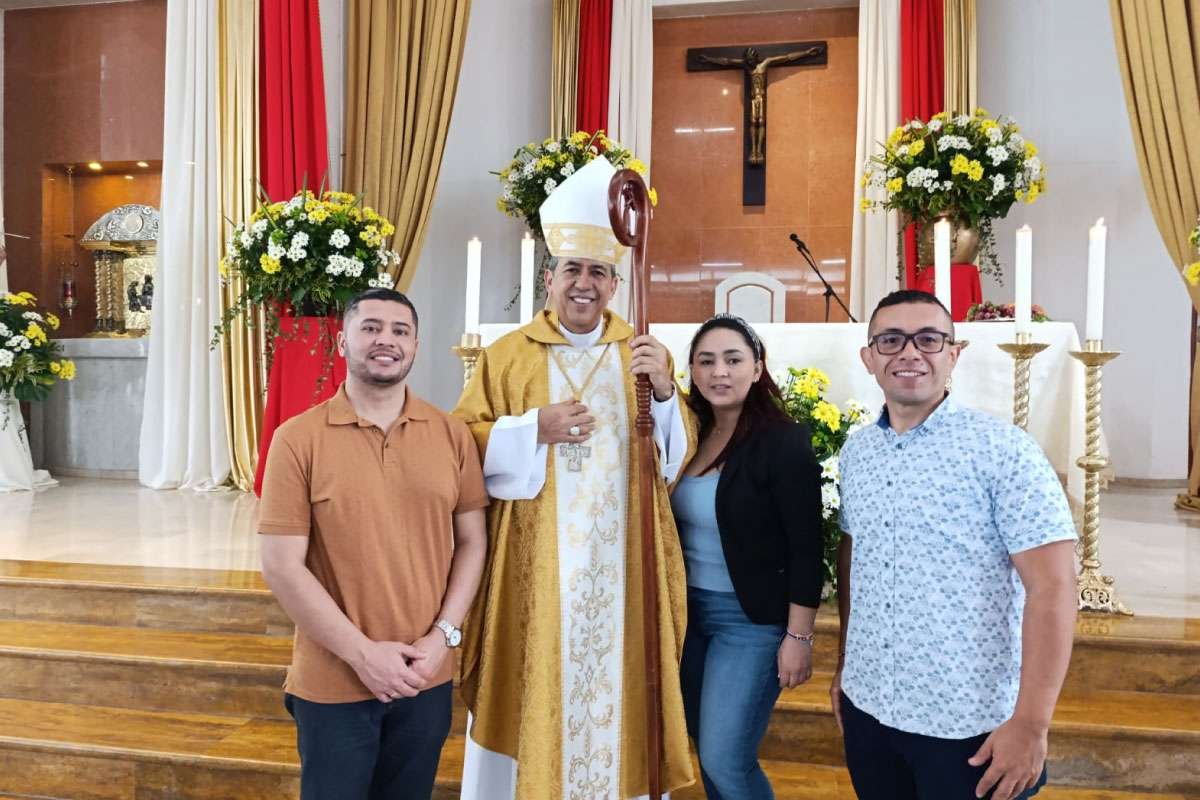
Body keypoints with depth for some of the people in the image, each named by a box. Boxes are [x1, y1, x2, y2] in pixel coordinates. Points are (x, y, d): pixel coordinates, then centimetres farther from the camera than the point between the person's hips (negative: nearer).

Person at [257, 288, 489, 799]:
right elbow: (281, 566, -11)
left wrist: (443, 635, -8)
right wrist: (361, 653, -13)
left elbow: (472, 542, 3)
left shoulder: (452, 434, -1)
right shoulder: (298, 439, -9)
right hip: (333, 683, -2)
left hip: (427, 678, 3)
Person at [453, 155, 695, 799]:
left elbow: (675, 456, 3)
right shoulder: (507, 355, 1)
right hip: (534, 566, -1)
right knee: (534, 689, 7)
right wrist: (536, 428, -16)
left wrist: (663, 390, -15)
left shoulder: (642, 355, 6)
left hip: (617, 566, 2)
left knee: (615, 683, 10)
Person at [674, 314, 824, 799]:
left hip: (752, 618, -6)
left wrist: (798, 636, -15)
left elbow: (805, 550, -14)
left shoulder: (784, 441, -13)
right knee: (707, 752, 16)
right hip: (689, 610, 6)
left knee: (727, 761, -2)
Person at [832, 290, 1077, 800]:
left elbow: (1052, 587, -15)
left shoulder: (1004, 450, -13)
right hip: (866, 708, 5)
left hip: (970, 726, -5)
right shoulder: (855, 452, 3)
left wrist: (1030, 724, -17)